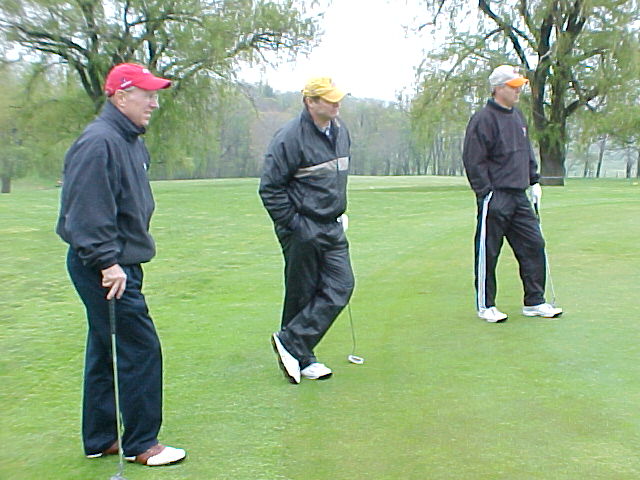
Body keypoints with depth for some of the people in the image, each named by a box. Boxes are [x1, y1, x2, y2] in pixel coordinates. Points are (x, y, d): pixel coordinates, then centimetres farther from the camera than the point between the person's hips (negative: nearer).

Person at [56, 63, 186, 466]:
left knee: (107, 352, 16)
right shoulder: (99, 143, -18)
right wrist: (107, 262, -25)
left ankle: (101, 440, 27)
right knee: (141, 349, -5)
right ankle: (141, 443, 8)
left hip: (121, 263, 10)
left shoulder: (131, 142, 15)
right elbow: (88, 213, -24)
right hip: (105, 269, -10)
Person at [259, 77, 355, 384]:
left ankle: (291, 342, 7)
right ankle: (302, 359, 15)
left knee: (340, 287, 0)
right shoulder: (290, 138, -16)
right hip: (302, 231, -7)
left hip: (332, 228, 8)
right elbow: (270, 188, -15)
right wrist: (294, 225, -15)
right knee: (301, 295, 2)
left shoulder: (340, 132, 9)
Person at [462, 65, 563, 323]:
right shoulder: (483, 119, -10)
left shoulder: (518, 117, 16)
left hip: (519, 197, 8)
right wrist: (486, 193, -17)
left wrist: (534, 181, 17)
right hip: (495, 198, -8)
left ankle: (534, 302, 17)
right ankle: (485, 306, 12)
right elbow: (473, 161, -13)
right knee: (487, 253, 0)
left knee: (534, 246, 7)